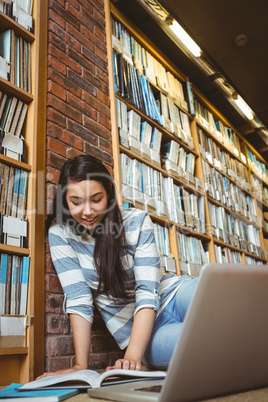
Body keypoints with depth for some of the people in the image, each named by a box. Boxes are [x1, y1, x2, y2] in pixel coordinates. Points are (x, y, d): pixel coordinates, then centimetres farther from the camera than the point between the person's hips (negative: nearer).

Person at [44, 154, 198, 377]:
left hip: (171, 298, 1)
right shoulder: (60, 233, -8)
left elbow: (147, 293, -17)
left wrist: (132, 357, -29)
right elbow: (78, 299, -12)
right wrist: (81, 366, -20)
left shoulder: (137, 222, -10)